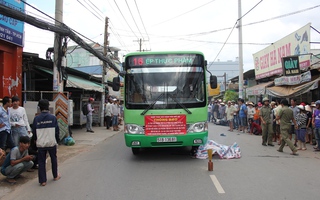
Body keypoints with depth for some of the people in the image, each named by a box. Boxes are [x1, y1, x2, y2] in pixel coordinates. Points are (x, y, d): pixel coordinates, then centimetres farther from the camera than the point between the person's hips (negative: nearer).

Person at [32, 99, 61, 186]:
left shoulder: (36, 118, -2)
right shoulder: (53, 117, -6)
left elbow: (34, 131, 5)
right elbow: (57, 130, -2)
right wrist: (57, 140, 10)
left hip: (40, 143, 1)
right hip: (51, 142, 0)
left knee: (41, 162, 8)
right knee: (54, 159, 18)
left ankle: (42, 180, 9)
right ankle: (55, 176, 31)